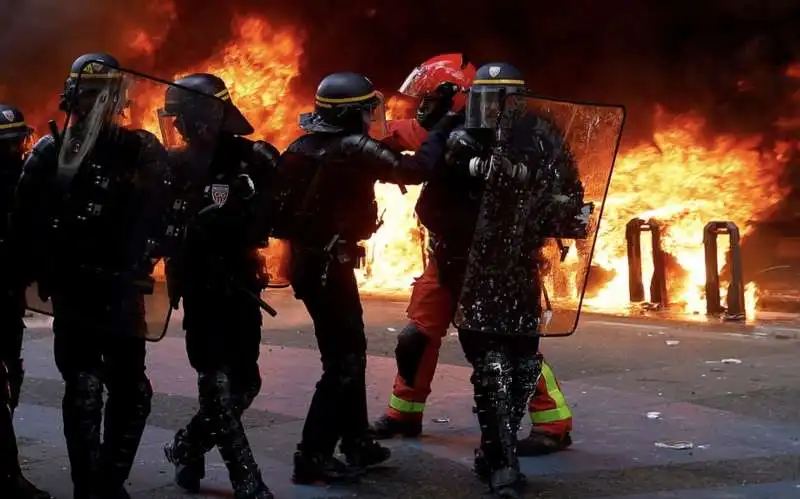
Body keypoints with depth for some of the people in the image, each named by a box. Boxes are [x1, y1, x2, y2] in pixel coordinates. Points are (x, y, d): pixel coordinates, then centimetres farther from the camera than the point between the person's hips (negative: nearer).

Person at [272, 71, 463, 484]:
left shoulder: (303, 148, 8)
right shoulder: (352, 148, -15)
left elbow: (280, 202, 12)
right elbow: (415, 170, -17)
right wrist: (446, 126, -6)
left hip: (308, 260, 9)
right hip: (330, 265, -9)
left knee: (351, 351, 19)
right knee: (342, 362, -3)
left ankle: (357, 443, 28)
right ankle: (312, 457, -2)